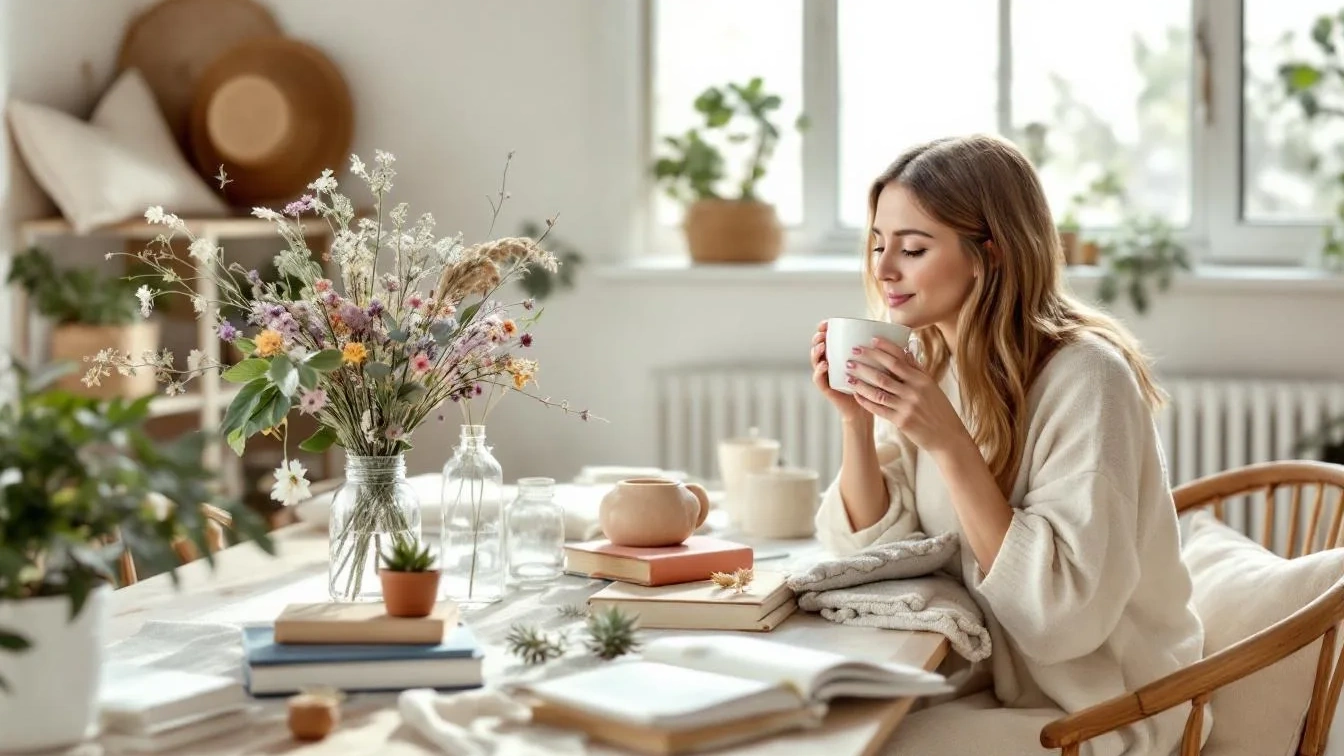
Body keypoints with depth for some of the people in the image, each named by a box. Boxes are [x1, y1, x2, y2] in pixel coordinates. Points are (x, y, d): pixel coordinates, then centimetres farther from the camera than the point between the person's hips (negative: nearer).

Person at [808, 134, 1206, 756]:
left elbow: (1062, 614, -25)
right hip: (980, 679, 6)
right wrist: (855, 419, -13)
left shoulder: (1083, 376, -21)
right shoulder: (927, 362, 1)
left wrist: (950, 443, -29)